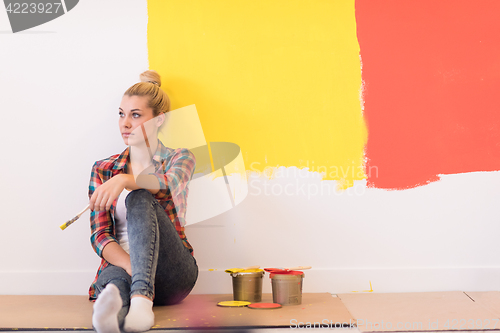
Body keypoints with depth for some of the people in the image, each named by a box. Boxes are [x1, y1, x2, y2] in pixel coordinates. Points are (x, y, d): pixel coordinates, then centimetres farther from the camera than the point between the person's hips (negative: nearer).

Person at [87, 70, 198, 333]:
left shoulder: (179, 159, 9)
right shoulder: (103, 170, 13)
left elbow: (168, 183, -18)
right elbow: (99, 235, 1)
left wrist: (125, 180, -40)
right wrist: (132, 267, -20)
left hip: (172, 274, -1)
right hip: (120, 263, 2)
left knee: (140, 199, -30)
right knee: (115, 280, -38)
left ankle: (142, 296, -50)